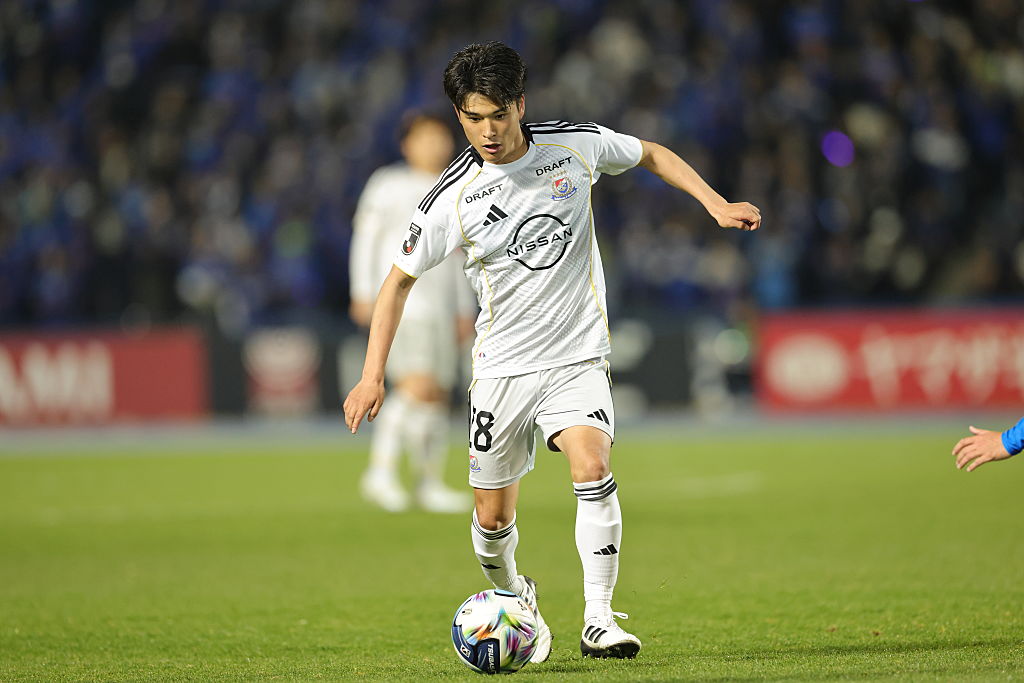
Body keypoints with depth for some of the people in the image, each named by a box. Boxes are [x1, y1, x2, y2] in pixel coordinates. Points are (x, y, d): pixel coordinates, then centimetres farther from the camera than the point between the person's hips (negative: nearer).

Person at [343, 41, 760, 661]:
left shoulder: (576, 145, -6)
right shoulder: (453, 200, -10)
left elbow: (652, 155, 14)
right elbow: (400, 279, 1)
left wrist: (717, 205, 2)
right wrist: (373, 376, -5)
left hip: (578, 356, 0)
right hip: (503, 366, 0)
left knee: (593, 470, -25)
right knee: (493, 517, 5)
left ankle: (599, 620, -19)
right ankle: (514, 598, 37)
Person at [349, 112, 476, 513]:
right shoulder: (388, 186, 2)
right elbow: (365, 239, 1)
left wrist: (465, 310, 20)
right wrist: (362, 294, -6)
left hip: (440, 308, 7)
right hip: (401, 301, -7)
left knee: (439, 396, 3)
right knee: (418, 386, -20)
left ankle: (431, 484, 10)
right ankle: (381, 472, -17)